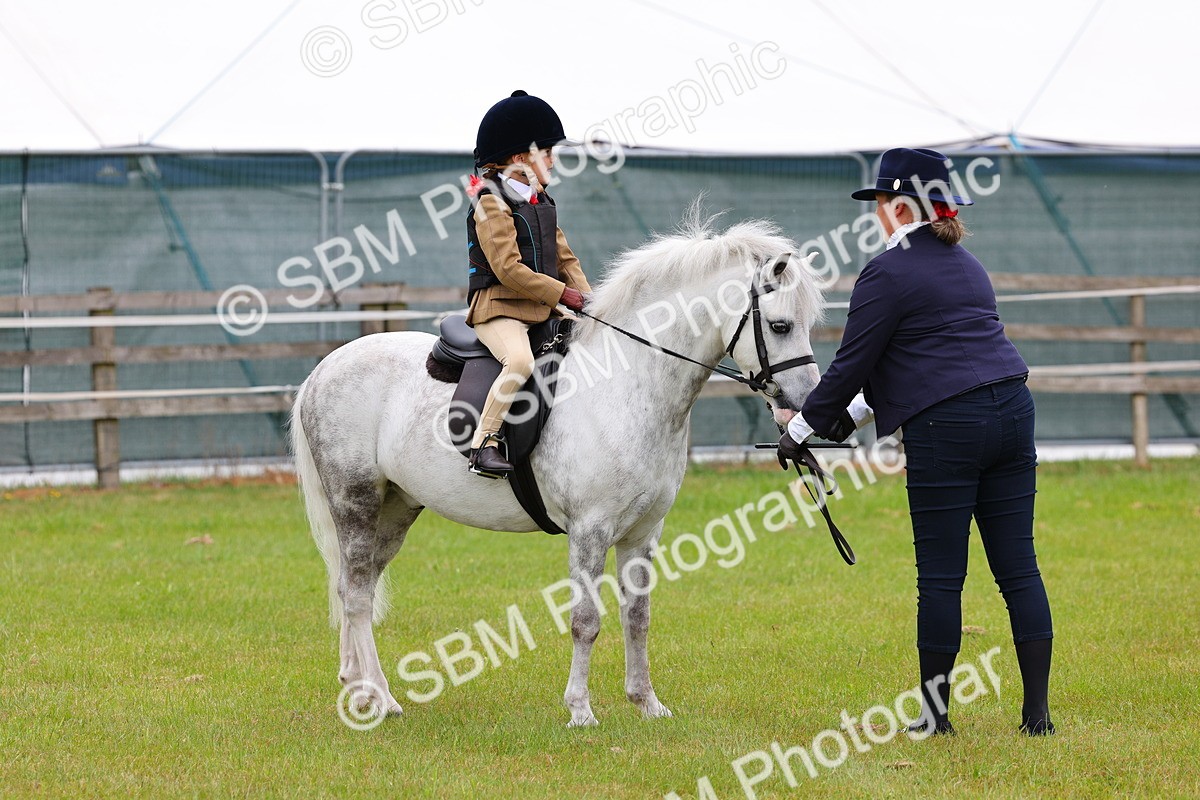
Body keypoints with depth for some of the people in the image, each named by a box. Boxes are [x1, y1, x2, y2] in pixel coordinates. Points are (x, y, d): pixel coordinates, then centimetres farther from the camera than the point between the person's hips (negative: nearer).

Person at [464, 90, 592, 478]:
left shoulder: (541, 203, 18)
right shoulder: (491, 203, -10)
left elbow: (565, 259, 21)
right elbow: (509, 270, -19)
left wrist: (588, 298, 4)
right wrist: (565, 294, -19)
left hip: (544, 311, 9)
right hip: (499, 307, -9)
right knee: (520, 360, -36)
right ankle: (483, 445, -30)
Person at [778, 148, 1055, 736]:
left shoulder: (888, 274, -6)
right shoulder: (966, 264, 20)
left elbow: (851, 364, -4)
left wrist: (803, 426, 10)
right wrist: (854, 412, 33)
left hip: (946, 429, -8)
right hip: (1012, 411, 8)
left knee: (940, 578, 1)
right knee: (1018, 568, 6)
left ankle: (935, 713, 7)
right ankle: (1037, 710, 4)